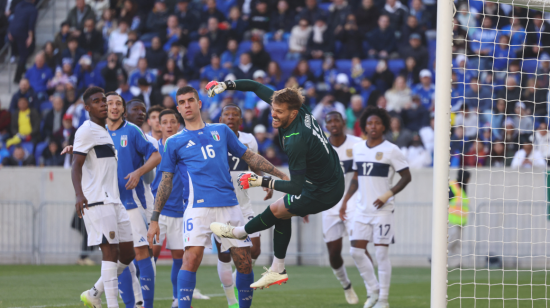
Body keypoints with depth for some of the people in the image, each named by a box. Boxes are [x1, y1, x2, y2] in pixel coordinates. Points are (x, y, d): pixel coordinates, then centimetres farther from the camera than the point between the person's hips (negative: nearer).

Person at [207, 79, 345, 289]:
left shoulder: (295, 142, -36)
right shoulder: (299, 109, -12)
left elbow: (296, 187, -32)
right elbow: (256, 87, 0)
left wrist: (262, 182, -29)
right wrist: (225, 85, -4)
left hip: (323, 192, -9)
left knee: (277, 210, 9)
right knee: (282, 213, 20)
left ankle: (239, 232, 37)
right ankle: (277, 271, 29)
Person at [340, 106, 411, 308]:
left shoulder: (391, 150, -7)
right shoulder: (357, 149, 9)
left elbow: (406, 177, -5)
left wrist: (387, 195, -15)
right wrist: (345, 201, 15)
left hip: (382, 210, -5)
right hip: (362, 209, 5)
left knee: (381, 253, -6)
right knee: (356, 251, 1)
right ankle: (373, 291, 17)